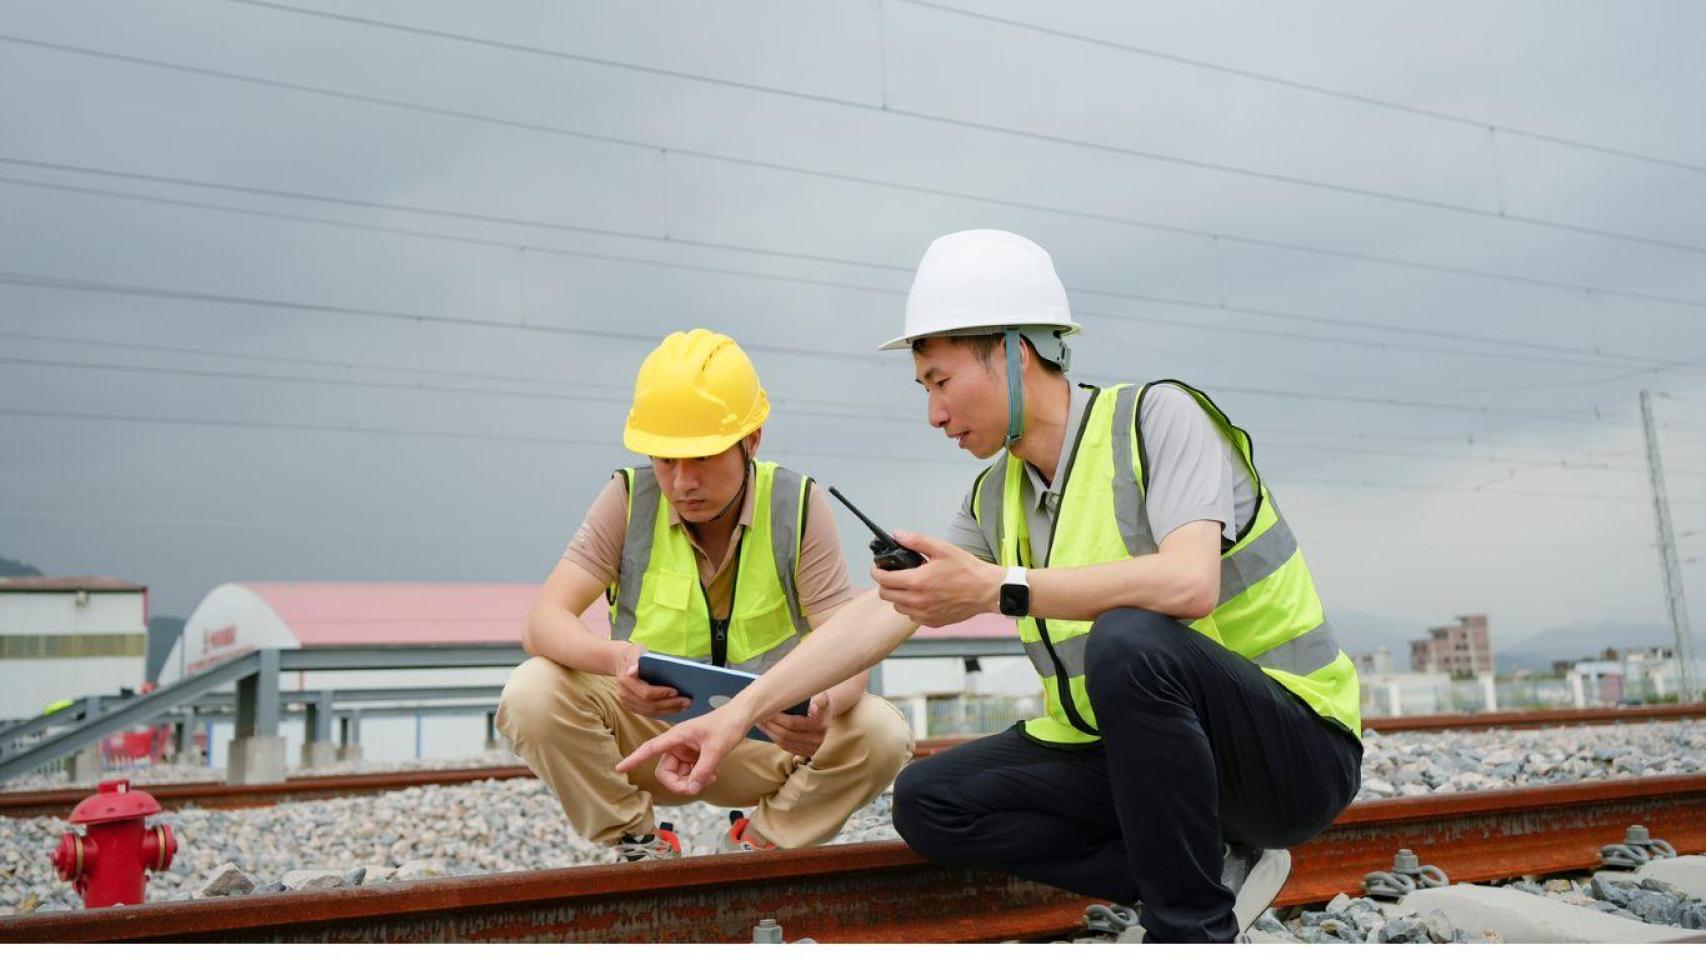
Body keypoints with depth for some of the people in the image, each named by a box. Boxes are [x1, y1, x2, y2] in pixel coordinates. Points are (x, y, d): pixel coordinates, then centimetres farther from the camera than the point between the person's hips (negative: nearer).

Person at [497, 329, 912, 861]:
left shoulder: (798, 506, -11)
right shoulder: (629, 499, -9)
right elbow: (542, 622, -16)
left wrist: (823, 708, -39)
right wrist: (613, 657, -39)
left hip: (765, 745, 0)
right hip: (648, 738, 1)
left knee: (883, 733, -26)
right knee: (533, 694, -26)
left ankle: (757, 843, 2)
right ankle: (640, 845, -1)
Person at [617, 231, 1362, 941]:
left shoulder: (1157, 417, -16)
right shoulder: (998, 495, 4)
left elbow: (1189, 582, -33)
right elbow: (883, 612, 0)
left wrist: (1000, 589, -34)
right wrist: (741, 711, -6)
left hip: (1292, 748, -7)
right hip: (1129, 750, 7)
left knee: (1129, 639, -36)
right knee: (930, 803, -6)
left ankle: (1194, 929, -17)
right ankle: (1214, 872, -3)